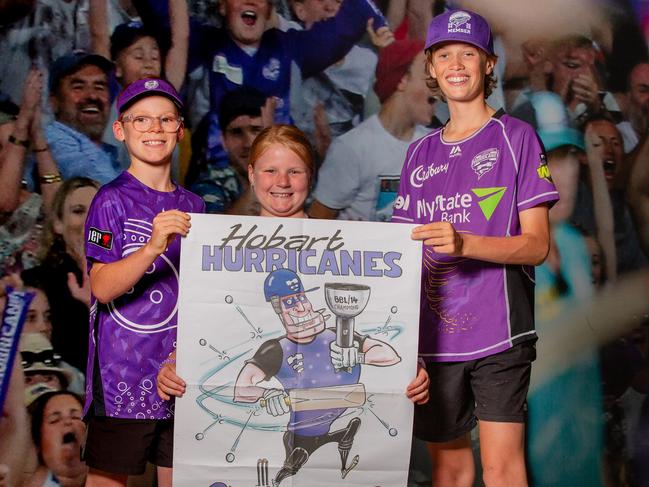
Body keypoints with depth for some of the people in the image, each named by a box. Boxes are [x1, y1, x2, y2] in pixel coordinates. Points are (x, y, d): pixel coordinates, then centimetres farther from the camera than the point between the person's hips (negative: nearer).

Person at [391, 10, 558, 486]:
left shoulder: (516, 137, 0)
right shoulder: (420, 153, 13)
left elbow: (537, 244, -6)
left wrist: (463, 243, -23)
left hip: (497, 330, -4)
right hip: (434, 335, 4)